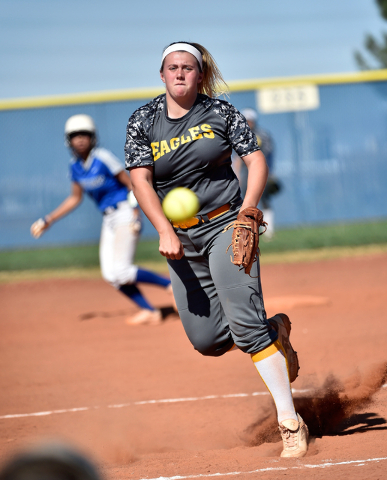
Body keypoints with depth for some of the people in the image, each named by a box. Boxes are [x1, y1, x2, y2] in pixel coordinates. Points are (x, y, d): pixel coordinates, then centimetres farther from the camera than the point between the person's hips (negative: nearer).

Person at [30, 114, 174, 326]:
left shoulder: (103, 158, -14)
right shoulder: (75, 166, 8)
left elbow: (131, 184, -12)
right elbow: (75, 198, 19)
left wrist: (135, 214, -21)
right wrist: (48, 220, 16)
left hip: (124, 214, -8)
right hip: (108, 220, 8)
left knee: (121, 272, -16)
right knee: (111, 275, 1)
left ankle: (170, 284, -4)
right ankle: (149, 311, 8)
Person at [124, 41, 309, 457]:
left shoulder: (221, 112, -1)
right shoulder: (143, 121, 1)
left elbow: (256, 160, -3)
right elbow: (140, 179, -7)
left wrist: (248, 210, -20)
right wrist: (165, 231, -20)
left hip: (225, 225, -3)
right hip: (180, 238, 3)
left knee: (244, 320, -20)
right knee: (207, 340, 1)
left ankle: (290, 420, -19)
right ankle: (275, 331, 31)